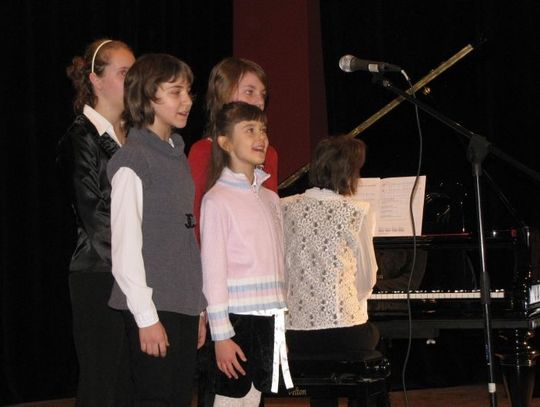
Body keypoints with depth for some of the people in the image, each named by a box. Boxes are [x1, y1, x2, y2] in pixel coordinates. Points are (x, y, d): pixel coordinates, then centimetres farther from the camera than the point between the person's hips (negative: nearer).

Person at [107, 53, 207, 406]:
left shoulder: (178, 155, 14)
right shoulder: (133, 159, -9)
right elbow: (125, 248, -13)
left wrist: (199, 309, 14)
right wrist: (146, 317, -15)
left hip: (185, 306, 7)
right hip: (153, 308, -7)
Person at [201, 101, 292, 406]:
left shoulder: (270, 199, 13)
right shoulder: (217, 200, -7)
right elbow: (213, 273, -9)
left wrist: (281, 324, 14)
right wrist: (221, 334, -13)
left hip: (269, 318, 6)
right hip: (237, 317, -6)